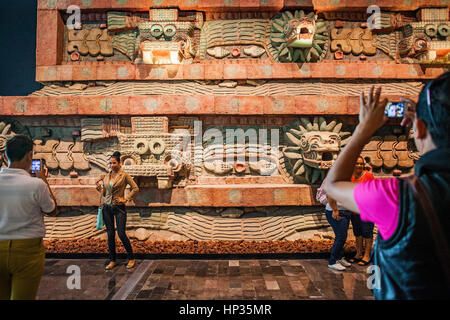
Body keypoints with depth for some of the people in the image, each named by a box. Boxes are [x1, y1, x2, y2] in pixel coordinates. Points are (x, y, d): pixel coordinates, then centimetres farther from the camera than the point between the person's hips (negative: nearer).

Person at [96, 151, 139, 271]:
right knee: (110, 234, 7)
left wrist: (126, 199, -8)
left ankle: (131, 258, 12)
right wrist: (99, 185, -2)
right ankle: (112, 260, 19)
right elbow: (104, 193, 13)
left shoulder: (124, 175, -5)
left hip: (119, 208, -4)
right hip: (107, 207, 4)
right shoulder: (106, 176, 9)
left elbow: (135, 188, -5)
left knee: (121, 234, -6)